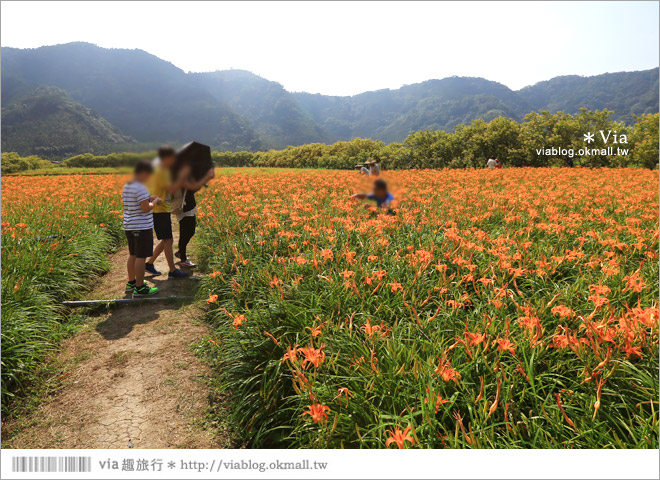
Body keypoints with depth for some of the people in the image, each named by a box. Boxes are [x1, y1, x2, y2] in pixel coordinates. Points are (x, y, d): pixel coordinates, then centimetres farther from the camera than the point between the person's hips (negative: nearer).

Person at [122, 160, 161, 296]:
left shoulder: (126, 187, 11)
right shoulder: (140, 188, -18)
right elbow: (146, 208, -21)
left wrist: (148, 199, 14)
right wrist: (154, 202, -3)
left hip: (129, 227, 9)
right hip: (142, 227, -9)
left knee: (133, 255, 18)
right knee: (141, 257, -3)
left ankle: (131, 282, 30)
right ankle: (139, 288, 3)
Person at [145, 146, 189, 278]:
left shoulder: (163, 169, 14)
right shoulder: (160, 171, -17)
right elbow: (171, 189, -22)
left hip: (163, 209, 10)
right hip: (160, 210, -10)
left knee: (166, 240, 14)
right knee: (168, 240, -4)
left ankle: (149, 263, 23)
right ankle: (172, 270, 3)